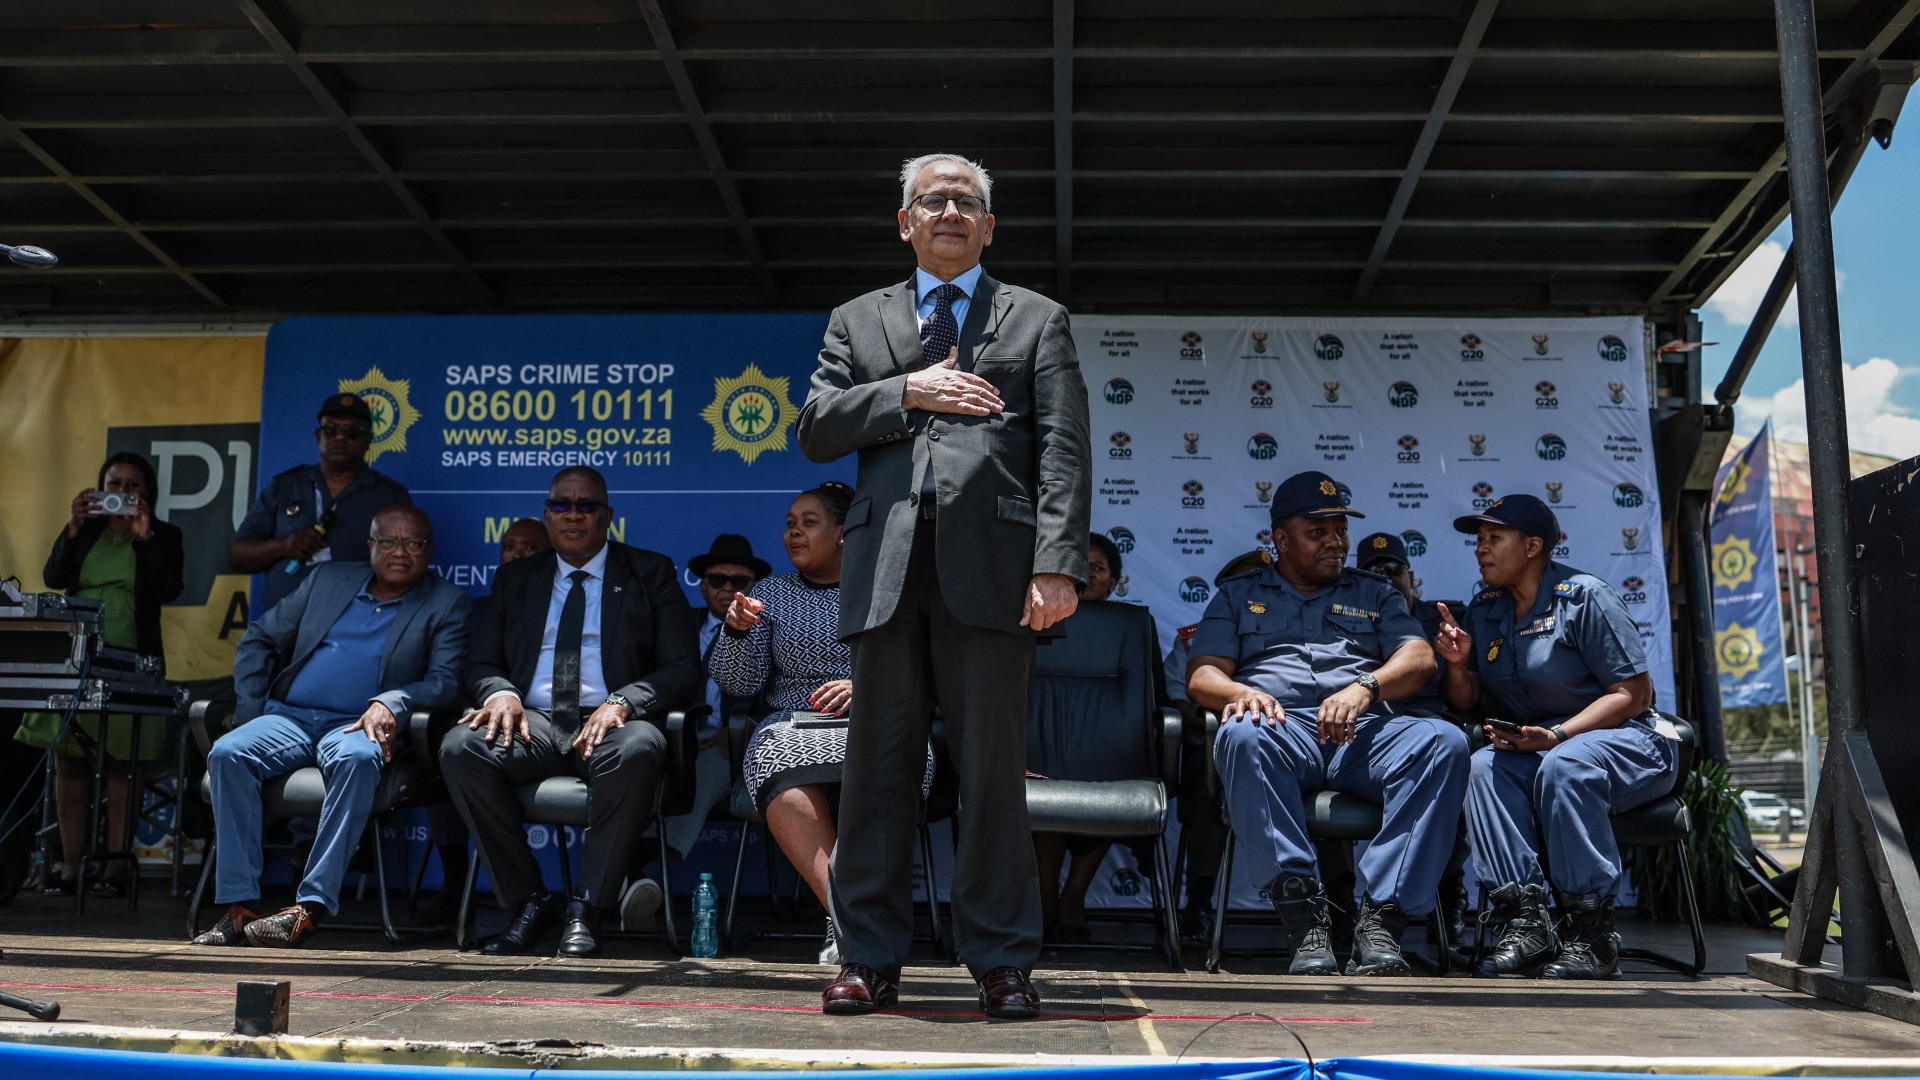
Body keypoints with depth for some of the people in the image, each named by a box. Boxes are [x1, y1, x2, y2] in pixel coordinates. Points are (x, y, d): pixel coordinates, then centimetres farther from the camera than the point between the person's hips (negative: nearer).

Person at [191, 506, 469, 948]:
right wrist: (249, 710, 7)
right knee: (227, 753, -26)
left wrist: (391, 703, -22)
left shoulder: (447, 603, 8)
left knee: (356, 759, -38)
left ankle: (310, 907, -37)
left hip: (357, 725, -3)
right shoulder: (328, 578, 18)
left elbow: (445, 681, -3)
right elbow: (258, 641, 21)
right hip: (289, 717, 3)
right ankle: (240, 906, -25)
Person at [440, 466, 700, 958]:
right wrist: (499, 692, -7)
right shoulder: (516, 578, 21)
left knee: (637, 752, -38)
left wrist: (621, 702, -16)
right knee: (460, 747, -28)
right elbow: (481, 663, 18)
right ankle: (528, 902, -15)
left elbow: (684, 669, 2)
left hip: (609, 724, -3)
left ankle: (586, 910, -23)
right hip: (532, 721, 3)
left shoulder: (651, 573, 11)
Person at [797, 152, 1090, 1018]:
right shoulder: (858, 321, 22)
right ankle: (869, 959, 12)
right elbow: (815, 429, 10)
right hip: (886, 565, 2)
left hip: (989, 564, -2)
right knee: (877, 764, 4)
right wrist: (906, 392, -4)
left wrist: (1058, 564, -10)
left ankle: (1002, 962, 9)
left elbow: (1063, 452, 3)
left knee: (994, 765, 0)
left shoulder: (1037, 320, 15)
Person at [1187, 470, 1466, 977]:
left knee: (1445, 741, -31)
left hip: (1366, 732, 2)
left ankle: (1380, 917, -36)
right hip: (1284, 730, -1)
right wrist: (1240, 692, -13)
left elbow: (1419, 659, 12)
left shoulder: (1375, 592, 29)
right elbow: (1202, 676, 12)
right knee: (1241, 735, -38)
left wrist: (1365, 687, -10)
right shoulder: (1239, 595, 25)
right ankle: (1305, 917, -39)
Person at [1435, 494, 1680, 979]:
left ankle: (1591, 934, -31)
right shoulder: (1483, 612, 11)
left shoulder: (1586, 598, -9)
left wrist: (1559, 735, -25)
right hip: (1533, 749, 5)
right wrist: (1458, 664, -10)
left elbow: (1633, 693, -13)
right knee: (1482, 766, -27)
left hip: (1625, 741, -5)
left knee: (1563, 765, -37)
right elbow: (1465, 703, 12)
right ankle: (1525, 920, -32)